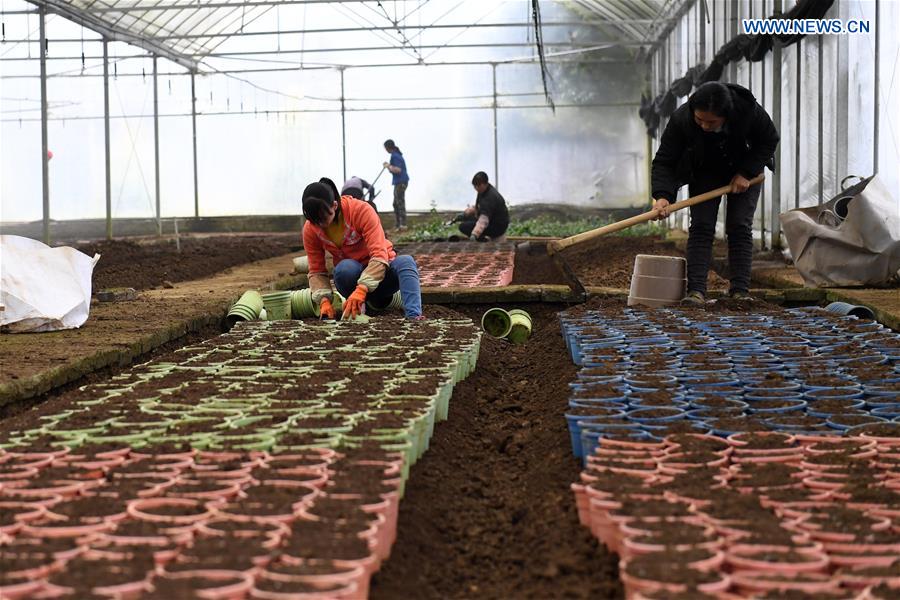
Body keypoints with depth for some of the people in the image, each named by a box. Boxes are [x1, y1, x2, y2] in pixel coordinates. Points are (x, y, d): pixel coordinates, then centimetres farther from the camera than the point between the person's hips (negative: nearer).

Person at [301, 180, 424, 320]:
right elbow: (316, 271, -6)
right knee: (345, 268, -35)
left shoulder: (361, 210, -21)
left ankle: (414, 316, -50)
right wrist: (324, 300, -26)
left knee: (405, 261, -35)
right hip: (352, 275, 2)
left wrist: (361, 290, -43)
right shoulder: (310, 230, -9)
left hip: (381, 272, -2)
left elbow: (379, 255, -29)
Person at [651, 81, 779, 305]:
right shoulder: (681, 119, -32)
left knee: (739, 227, -9)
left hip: (745, 170, 0)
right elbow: (664, 161, -26)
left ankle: (740, 290, -8)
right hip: (704, 173, 0)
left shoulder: (749, 111, -32)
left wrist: (747, 173, -22)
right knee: (701, 227, -12)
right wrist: (662, 195, -42)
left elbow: (769, 140, -13)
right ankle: (696, 290, -16)